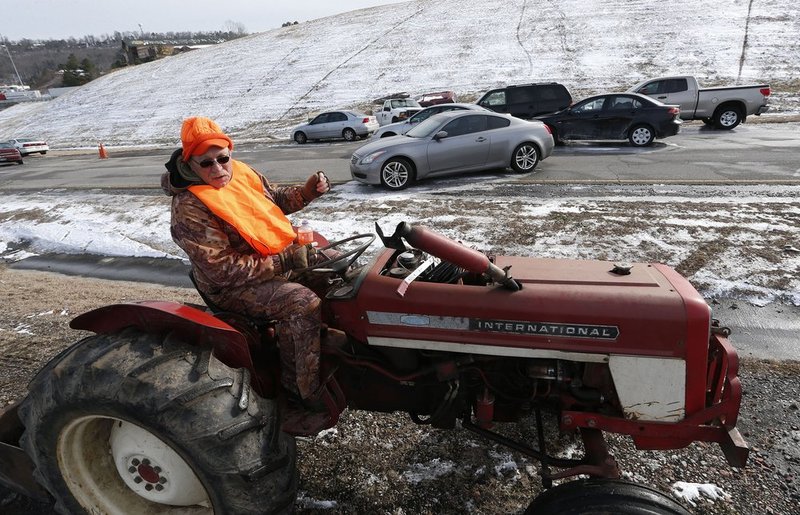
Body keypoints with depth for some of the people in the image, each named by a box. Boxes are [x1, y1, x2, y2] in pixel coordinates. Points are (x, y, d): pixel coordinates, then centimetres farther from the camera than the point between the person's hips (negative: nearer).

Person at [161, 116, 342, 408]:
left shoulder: (240, 172, 0)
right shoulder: (189, 208, -21)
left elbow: (276, 199, 17)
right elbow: (222, 270, -25)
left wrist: (307, 191, -4)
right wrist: (283, 262, -27)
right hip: (236, 286, -8)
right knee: (304, 303, -30)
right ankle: (308, 394, -16)